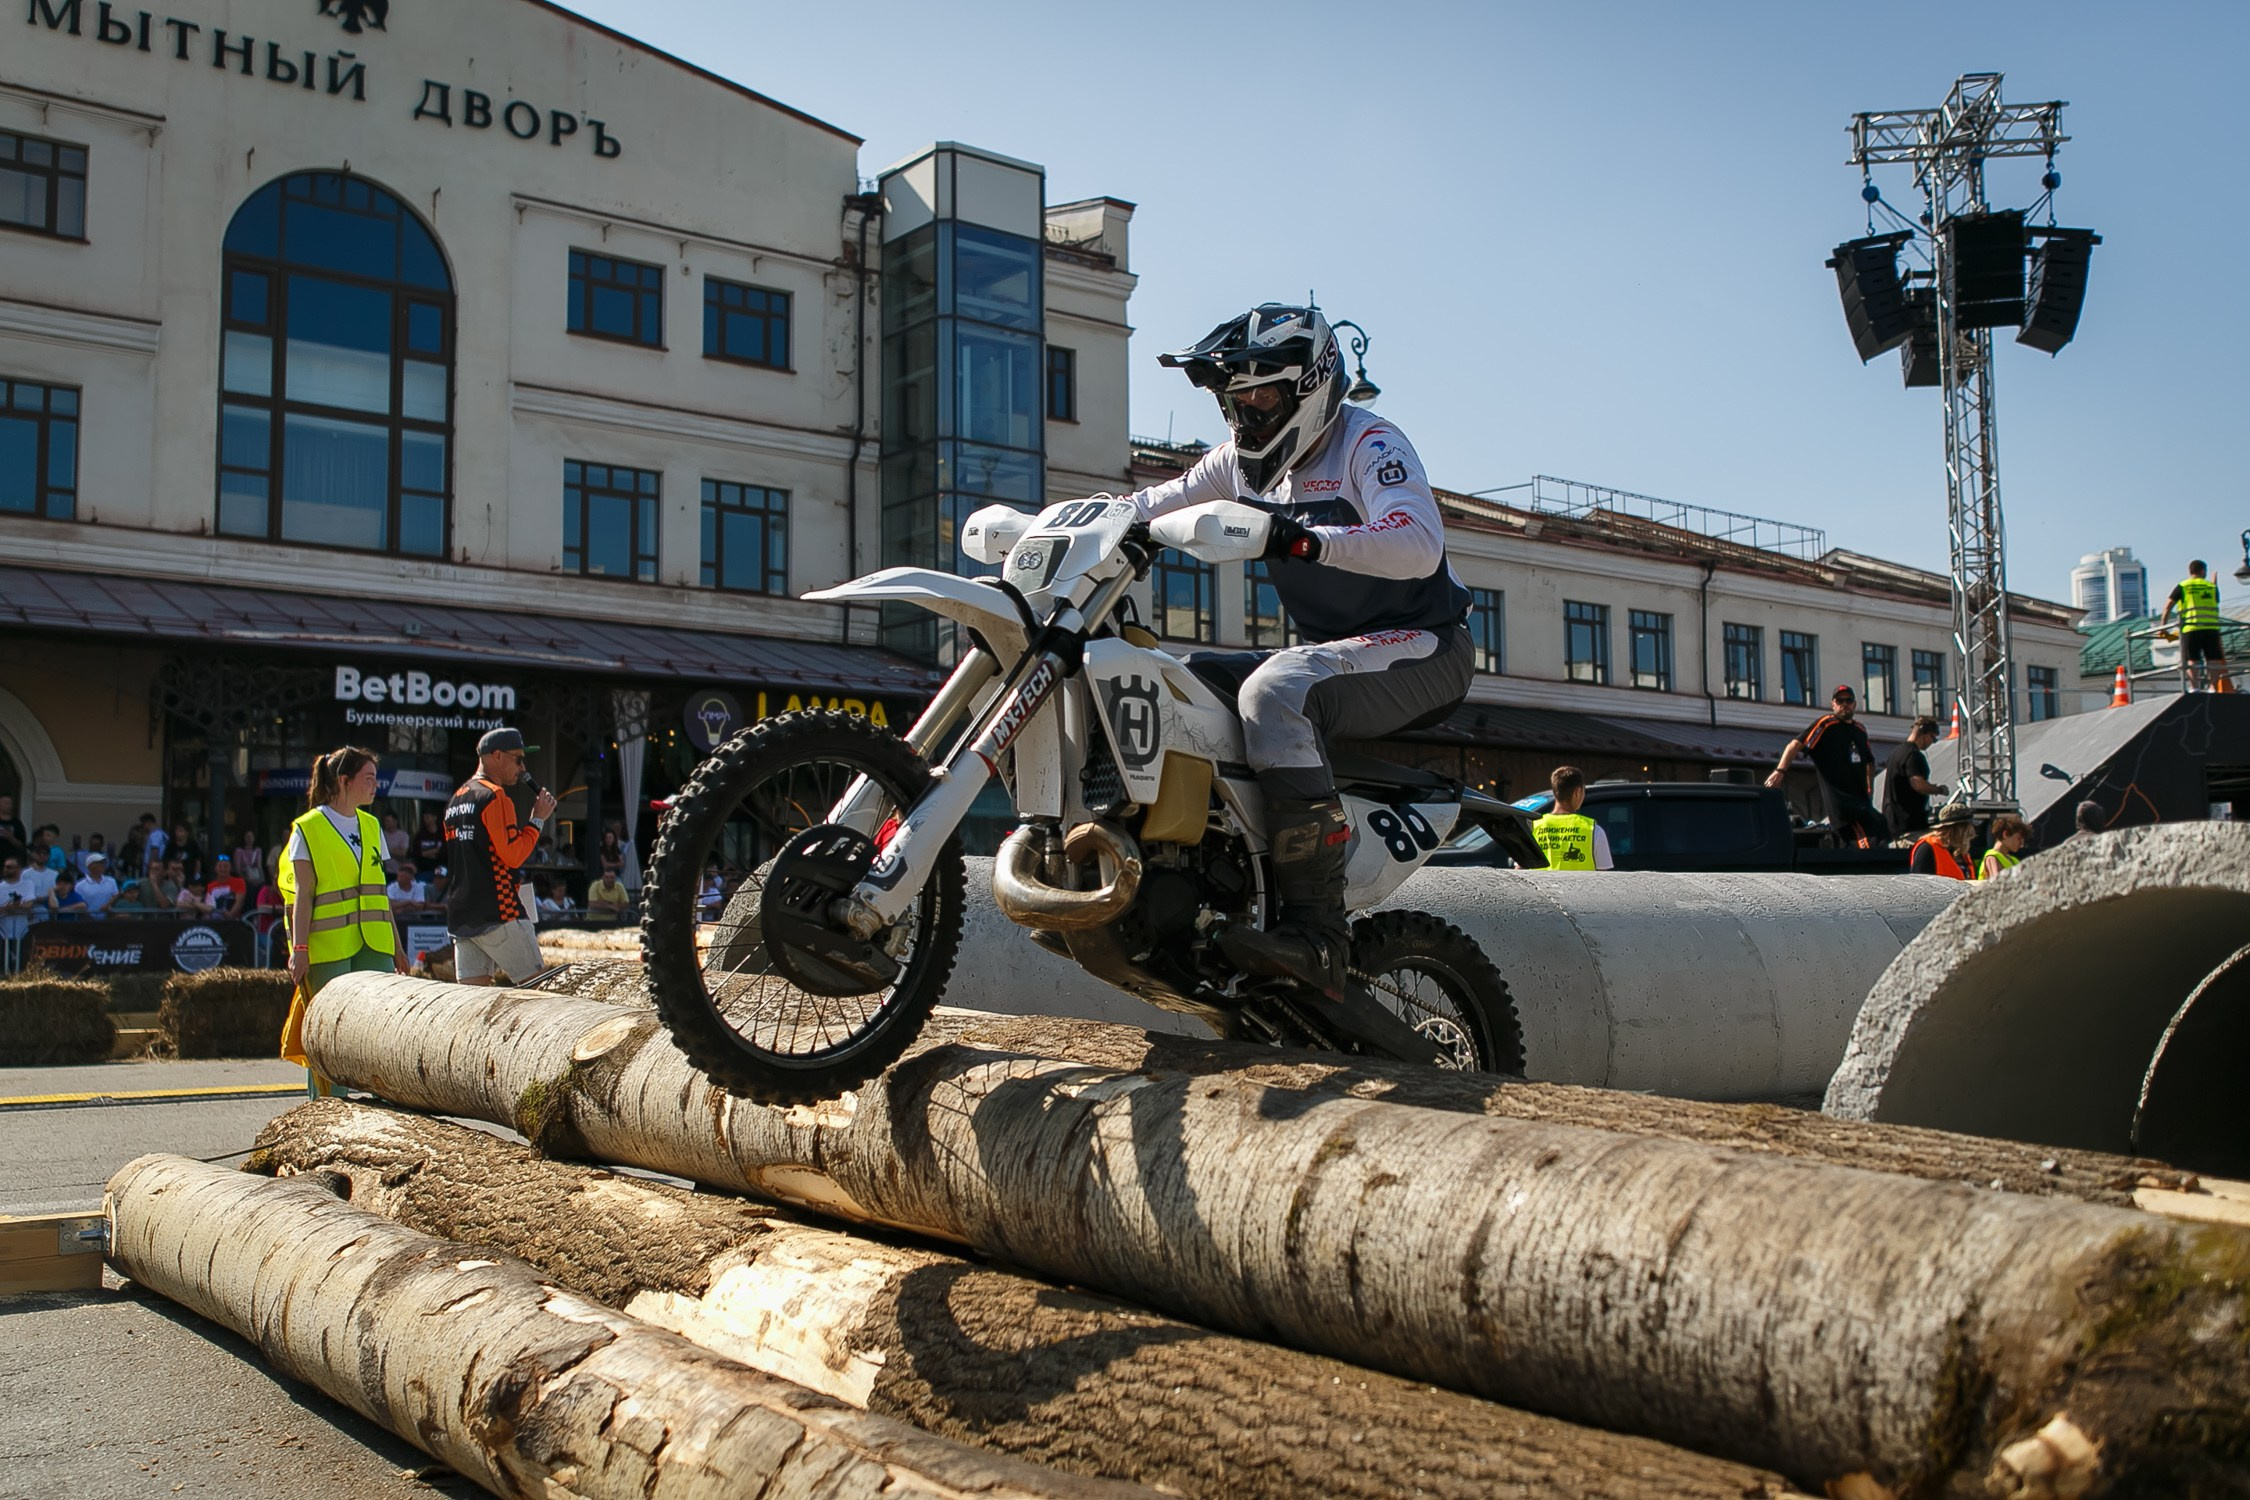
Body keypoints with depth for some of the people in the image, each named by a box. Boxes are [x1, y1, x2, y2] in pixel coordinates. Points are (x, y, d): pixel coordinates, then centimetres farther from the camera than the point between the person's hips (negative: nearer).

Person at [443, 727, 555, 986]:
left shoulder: (455, 801, 19)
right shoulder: (495, 796, -9)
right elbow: (513, 855, -15)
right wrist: (537, 819, -6)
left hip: (459, 916, 8)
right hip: (498, 914, -8)